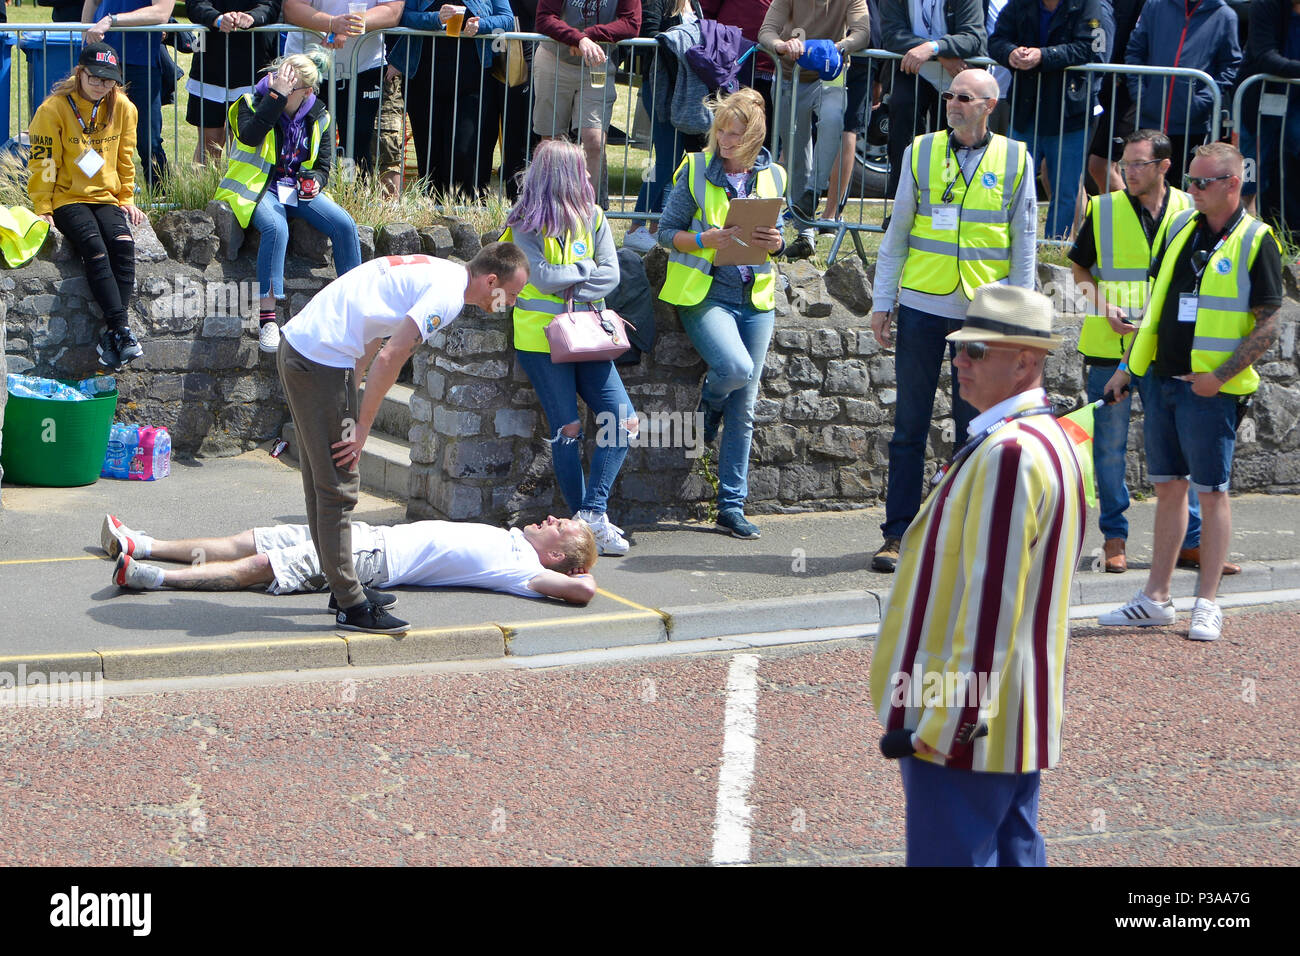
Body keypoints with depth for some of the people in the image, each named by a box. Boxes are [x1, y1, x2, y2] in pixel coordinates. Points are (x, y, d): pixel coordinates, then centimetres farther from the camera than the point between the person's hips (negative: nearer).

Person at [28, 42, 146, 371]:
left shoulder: (122, 108, 5)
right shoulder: (54, 109, -7)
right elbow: (42, 163, -4)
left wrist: (127, 200, 10)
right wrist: (42, 210, -6)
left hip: (107, 197, 4)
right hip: (67, 199, -3)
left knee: (123, 244, -26)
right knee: (95, 249, -30)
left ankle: (110, 335, -28)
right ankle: (122, 331, -35)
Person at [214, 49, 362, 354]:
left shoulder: (318, 117, 7)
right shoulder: (254, 103, -5)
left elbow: (324, 164, 16)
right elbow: (249, 136, -27)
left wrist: (315, 180, -8)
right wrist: (275, 96, -28)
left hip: (299, 190, 4)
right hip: (258, 188, -4)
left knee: (344, 224, -20)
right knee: (276, 227, -36)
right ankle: (267, 317, -34)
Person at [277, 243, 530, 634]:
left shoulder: (438, 273, 18)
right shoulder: (449, 293, -13)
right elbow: (389, 358, -20)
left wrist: (346, 409, 18)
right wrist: (361, 426, -12)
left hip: (296, 343, 10)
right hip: (322, 358, -10)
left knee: (322, 477, 18)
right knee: (339, 486, -5)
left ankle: (342, 586, 28)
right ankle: (351, 606, 0)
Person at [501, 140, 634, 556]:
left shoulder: (593, 217, 9)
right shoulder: (526, 224, -4)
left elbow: (611, 275, 0)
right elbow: (542, 276, -16)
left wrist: (571, 289, -14)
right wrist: (586, 269, -5)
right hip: (541, 338, -5)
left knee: (624, 421, -7)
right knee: (568, 427, -7)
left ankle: (593, 511, -5)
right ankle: (585, 520, 1)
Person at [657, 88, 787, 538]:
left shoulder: (773, 177, 8)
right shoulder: (695, 169, -1)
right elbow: (666, 232, 0)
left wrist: (776, 243, -7)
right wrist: (706, 239, -19)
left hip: (755, 298, 3)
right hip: (705, 293, -3)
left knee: (744, 409, 3)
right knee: (736, 367, -29)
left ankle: (732, 506, 10)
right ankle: (709, 402, 9)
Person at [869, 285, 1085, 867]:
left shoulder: (1008, 454, -22)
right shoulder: (1044, 437, 13)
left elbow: (991, 601, -25)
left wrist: (952, 720, -21)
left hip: (966, 729, -11)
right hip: (1011, 721, 11)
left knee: (948, 856, -4)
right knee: (1014, 851, 15)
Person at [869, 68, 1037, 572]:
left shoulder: (1014, 160, 3)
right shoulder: (921, 152, 5)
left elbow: (1023, 245, 6)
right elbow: (897, 232, 8)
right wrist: (881, 302, 4)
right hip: (921, 305, 1)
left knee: (974, 426, 5)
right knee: (910, 426, 3)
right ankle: (897, 534, 8)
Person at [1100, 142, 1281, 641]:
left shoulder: (1255, 241, -8)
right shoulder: (1180, 228, 11)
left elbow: (1267, 327, -10)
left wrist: (1221, 376, -18)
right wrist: (1129, 365, 15)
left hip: (1211, 390, -6)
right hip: (1162, 378, 6)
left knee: (1212, 492, 0)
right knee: (1168, 487, 10)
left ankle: (1207, 604, 7)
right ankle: (1156, 597, 16)